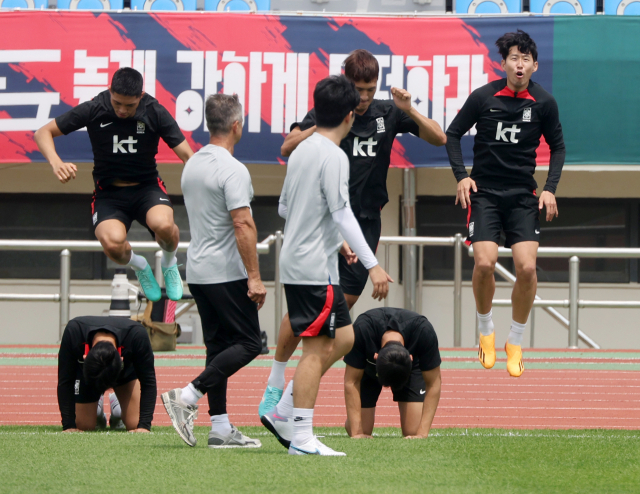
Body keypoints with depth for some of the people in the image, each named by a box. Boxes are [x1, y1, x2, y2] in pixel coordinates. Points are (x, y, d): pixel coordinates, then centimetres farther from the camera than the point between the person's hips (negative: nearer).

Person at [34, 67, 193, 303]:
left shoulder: (155, 113, -11)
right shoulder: (94, 110, -12)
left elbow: (186, 154, -11)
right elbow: (43, 133, -6)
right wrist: (56, 163, -27)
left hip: (147, 186, 0)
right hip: (108, 193, 0)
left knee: (163, 225, -36)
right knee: (113, 243, -32)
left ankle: (169, 263, 3)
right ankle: (140, 266, 8)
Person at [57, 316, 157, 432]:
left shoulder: (137, 334, -43)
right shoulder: (73, 332, -42)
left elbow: (148, 382, -31)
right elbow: (65, 382, -30)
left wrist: (144, 426, -35)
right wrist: (69, 426, -30)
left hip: (126, 372, 0)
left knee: (135, 424, -11)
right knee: (84, 425, -5)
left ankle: (117, 407, 24)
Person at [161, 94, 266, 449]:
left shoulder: (191, 165, 12)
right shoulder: (232, 170, -16)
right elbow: (242, 225, -22)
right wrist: (254, 277, -19)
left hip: (197, 271, 9)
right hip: (226, 273, -9)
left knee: (219, 345, 10)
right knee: (248, 343, -3)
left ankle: (220, 427, 7)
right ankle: (187, 397, -13)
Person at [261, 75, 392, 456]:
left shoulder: (302, 151, 13)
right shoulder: (333, 157, -15)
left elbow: (285, 207, 23)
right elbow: (342, 214, -21)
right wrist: (372, 264, -22)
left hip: (297, 263, 9)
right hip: (314, 268, -9)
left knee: (343, 338, 15)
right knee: (317, 348, -6)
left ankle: (283, 414, 14)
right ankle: (302, 438, -5)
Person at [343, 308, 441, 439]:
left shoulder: (424, 331, -38)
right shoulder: (362, 329, -40)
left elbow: (433, 384, -26)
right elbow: (351, 381, -30)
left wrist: (422, 433, -33)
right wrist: (357, 433, -33)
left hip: (411, 369, 0)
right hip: (367, 369, 0)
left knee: (413, 431, -17)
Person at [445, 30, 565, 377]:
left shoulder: (543, 103, -2)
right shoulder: (483, 97, -6)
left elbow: (557, 146, 12)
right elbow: (453, 134, 6)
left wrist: (550, 188, 1)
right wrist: (461, 175, -5)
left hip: (523, 196, 1)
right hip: (484, 192, -1)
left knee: (526, 267, -13)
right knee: (485, 263, -17)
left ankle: (515, 343, 6)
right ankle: (485, 331, 10)